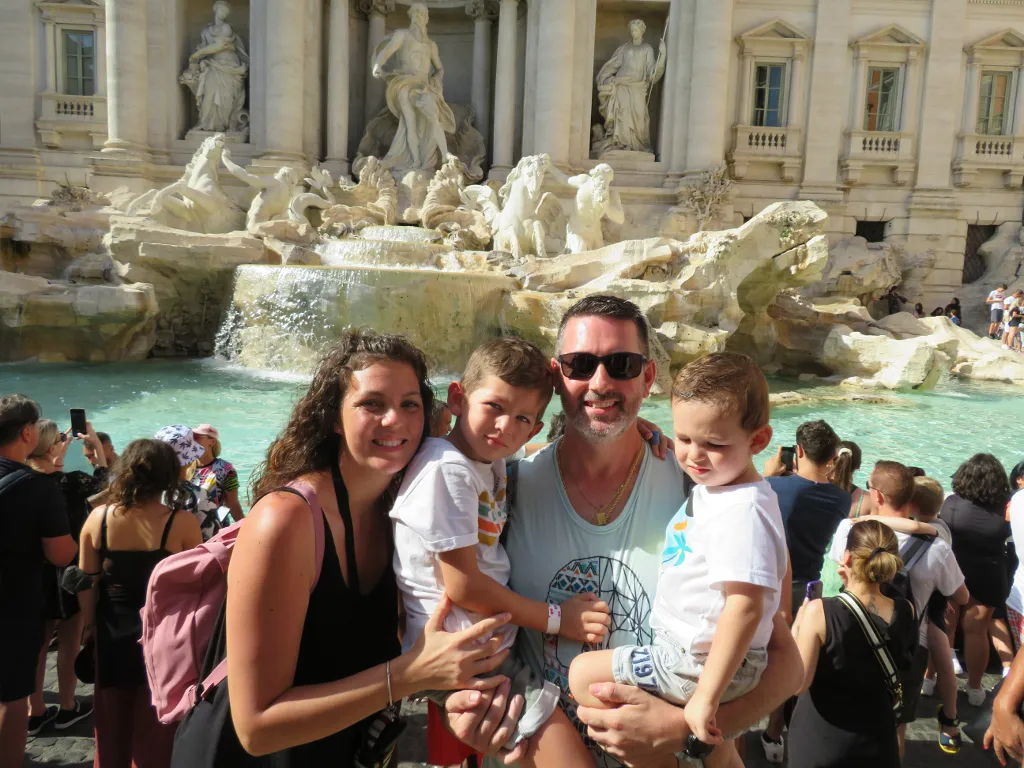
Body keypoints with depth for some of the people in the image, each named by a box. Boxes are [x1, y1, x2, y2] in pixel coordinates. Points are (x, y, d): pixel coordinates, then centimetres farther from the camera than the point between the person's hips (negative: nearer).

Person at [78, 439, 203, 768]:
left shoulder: (98, 517, -8)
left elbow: (86, 582, 0)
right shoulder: (182, 523, -17)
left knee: (111, 724, 22)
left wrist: (89, 624, 13)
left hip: (111, 633, 3)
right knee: (155, 729, 14)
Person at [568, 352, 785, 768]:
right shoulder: (712, 489, 1)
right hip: (691, 652, 10)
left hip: (701, 664, -10)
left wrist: (706, 696, -32)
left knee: (583, 674, -8)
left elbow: (744, 608, -32)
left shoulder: (743, 511, -27)